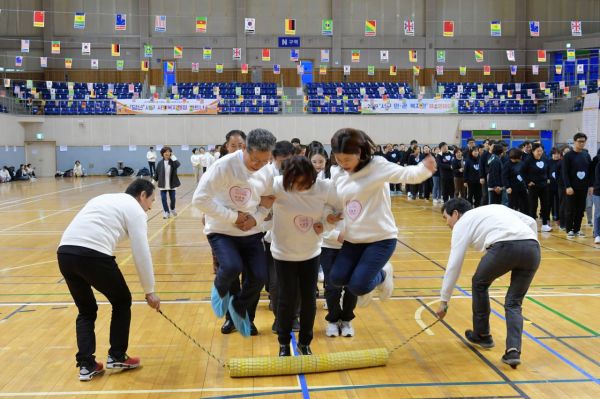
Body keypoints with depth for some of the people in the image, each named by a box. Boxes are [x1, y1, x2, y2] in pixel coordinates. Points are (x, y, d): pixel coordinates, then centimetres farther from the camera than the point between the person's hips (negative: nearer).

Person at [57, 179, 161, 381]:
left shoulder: (105, 198, 30)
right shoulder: (135, 210, 8)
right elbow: (142, 254, 3)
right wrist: (149, 291, 11)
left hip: (64, 252, 7)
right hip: (92, 255, -7)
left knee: (86, 310, 23)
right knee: (122, 302, 17)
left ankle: (86, 365, 18)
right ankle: (117, 356, 24)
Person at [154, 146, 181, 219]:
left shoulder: (172, 162, -3)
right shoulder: (160, 163, 0)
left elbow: (178, 164, -26)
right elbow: (156, 172, 7)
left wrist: (173, 157, -20)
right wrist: (155, 180, 7)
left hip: (172, 184, -1)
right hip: (163, 184, 1)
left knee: (172, 198, 8)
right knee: (163, 198, -3)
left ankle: (173, 209, 35)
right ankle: (166, 212, 9)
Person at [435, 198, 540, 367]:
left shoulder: (462, 223, 18)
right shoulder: (494, 208, 35)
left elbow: (453, 266, 13)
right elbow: (531, 222, 24)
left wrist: (444, 300, 18)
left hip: (505, 246, -5)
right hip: (533, 247, 5)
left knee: (480, 284, 24)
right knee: (514, 304, 18)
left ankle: (482, 335, 35)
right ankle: (513, 350, 0)